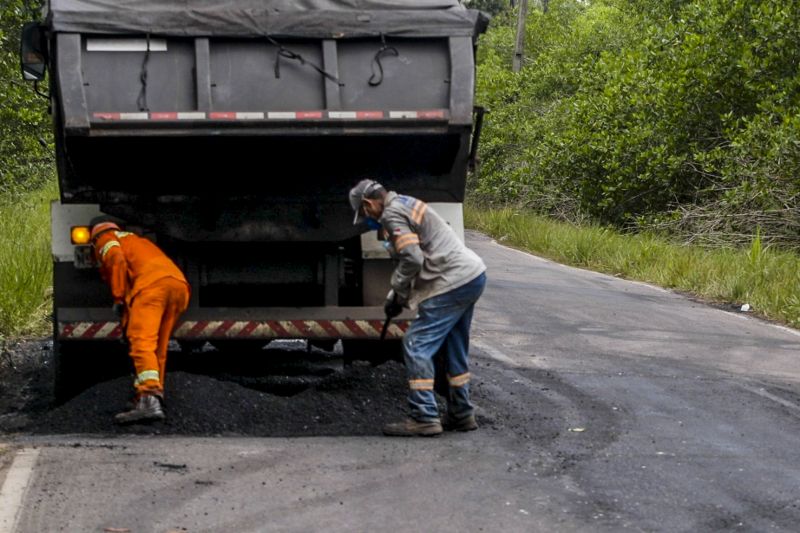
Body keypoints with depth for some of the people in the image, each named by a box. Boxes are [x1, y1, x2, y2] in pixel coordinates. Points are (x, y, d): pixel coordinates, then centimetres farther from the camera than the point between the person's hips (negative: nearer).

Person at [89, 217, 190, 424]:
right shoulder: (133, 238, 43)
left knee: (141, 342, -18)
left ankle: (149, 400, -34)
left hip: (151, 282, -8)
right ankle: (155, 397, 10)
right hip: (179, 282, 8)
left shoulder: (105, 240, 21)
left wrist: (118, 298, 0)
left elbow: (117, 260, 0)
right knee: (159, 347, 15)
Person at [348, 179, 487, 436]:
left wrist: (397, 296, -7)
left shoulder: (392, 215, -11)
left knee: (416, 344, -7)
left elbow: (412, 259, -20)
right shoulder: (407, 204, 20)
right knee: (454, 348, 19)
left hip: (453, 284, -10)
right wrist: (399, 294, 18)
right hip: (474, 276, 10)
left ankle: (424, 418, -8)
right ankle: (461, 415, 26)